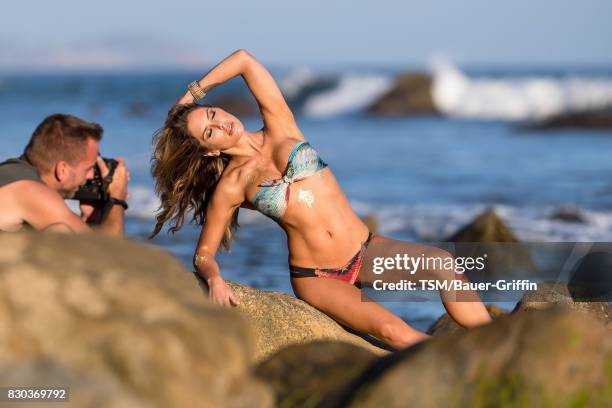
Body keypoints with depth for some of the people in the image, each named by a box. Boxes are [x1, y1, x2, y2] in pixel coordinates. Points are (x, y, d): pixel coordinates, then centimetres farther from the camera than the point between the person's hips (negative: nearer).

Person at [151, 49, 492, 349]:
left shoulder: (281, 128, 5)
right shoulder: (231, 187, -1)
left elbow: (244, 60, 4)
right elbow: (204, 254, 5)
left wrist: (193, 93, 14)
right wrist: (215, 279, -17)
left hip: (367, 250, 3)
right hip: (316, 277, -3)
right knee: (392, 331, -31)